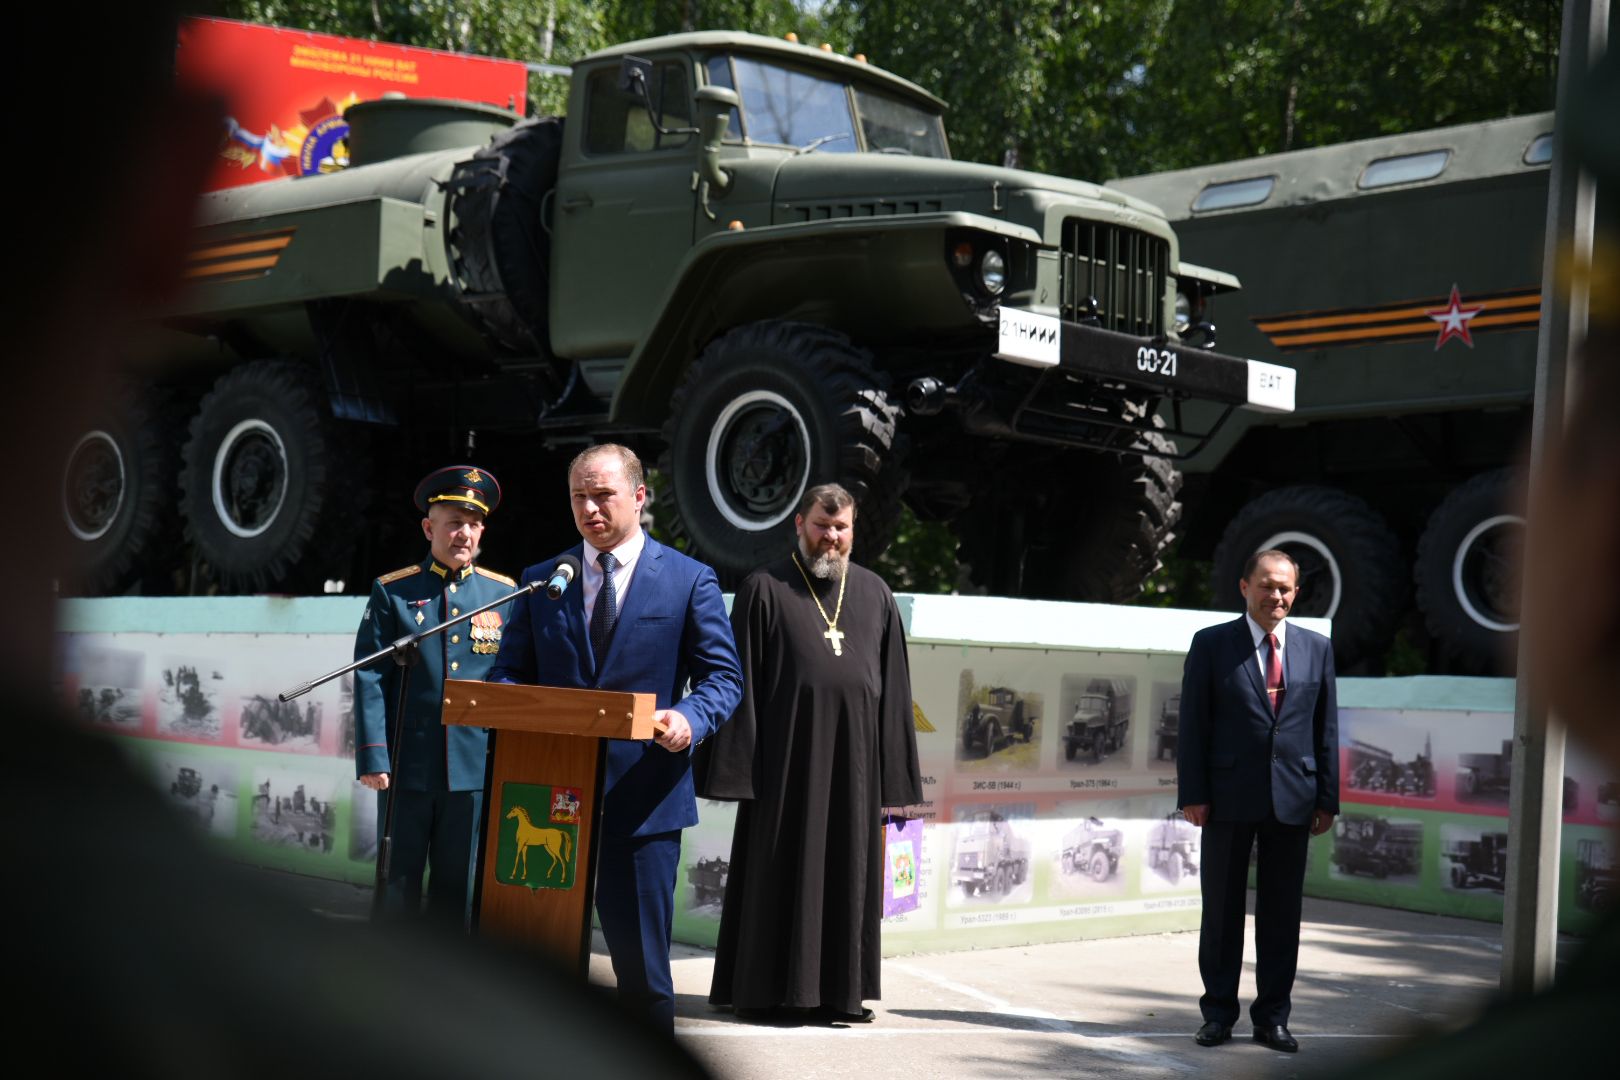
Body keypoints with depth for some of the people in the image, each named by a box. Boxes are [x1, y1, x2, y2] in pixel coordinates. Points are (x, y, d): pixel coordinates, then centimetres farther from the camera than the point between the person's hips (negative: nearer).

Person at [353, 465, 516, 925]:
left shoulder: (504, 594, 7)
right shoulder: (392, 592, 1)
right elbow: (370, 679, -2)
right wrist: (372, 757, -9)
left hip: (475, 767, 2)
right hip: (407, 766, -2)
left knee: (456, 888, 9)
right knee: (398, 886, 4)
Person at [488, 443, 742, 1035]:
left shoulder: (689, 580, 3)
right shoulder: (540, 580, 12)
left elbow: (722, 676, 1)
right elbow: (509, 670, 12)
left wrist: (689, 719, -20)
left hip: (640, 796, -3)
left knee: (641, 956, 2)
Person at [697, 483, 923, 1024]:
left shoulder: (875, 593, 11)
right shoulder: (764, 588, 1)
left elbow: (894, 684, 10)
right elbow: (741, 678, -2)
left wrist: (892, 773, 5)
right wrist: (738, 766, -9)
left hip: (853, 756, 3)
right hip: (786, 752, -3)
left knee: (846, 871, 7)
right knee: (778, 869, 2)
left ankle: (839, 989, 14)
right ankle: (762, 988, 9)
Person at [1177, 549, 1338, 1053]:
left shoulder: (1317, 648, 9)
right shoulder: (1211, 644, 1)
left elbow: (1326, 727, 9)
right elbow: (1193, 724, -1)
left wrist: (1327, 798, 4)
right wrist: (1192, 793, -8)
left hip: (1292, 799, 2)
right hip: (1229, 798, -2)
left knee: (1282, 914, 6)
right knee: (1221, 910, 5)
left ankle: (1272, 1016, 15)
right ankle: (1218, 1012, 15)